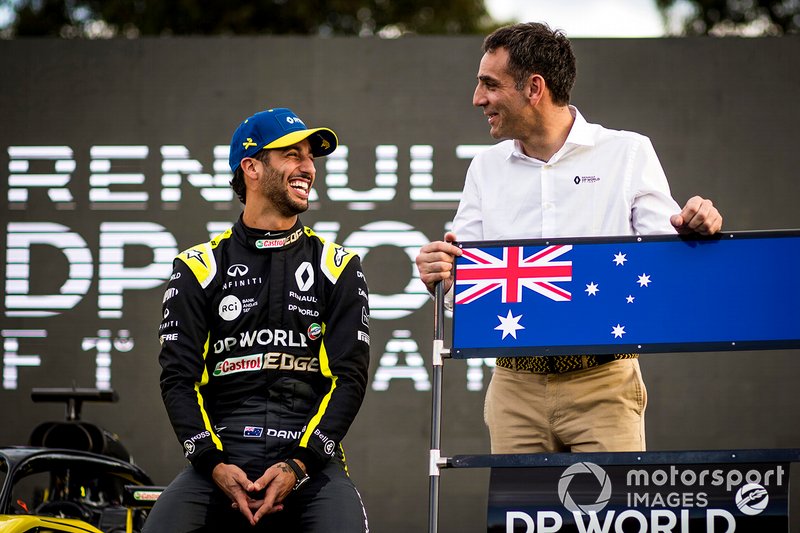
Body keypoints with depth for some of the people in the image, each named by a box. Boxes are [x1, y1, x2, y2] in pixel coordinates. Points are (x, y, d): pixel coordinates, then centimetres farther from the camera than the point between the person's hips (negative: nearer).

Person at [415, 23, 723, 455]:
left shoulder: (629, 153, 3)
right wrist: (438, 274, -13)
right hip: (516, 384, 3)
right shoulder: (486, 168, 14)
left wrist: (694, 229, -22)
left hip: (602, 385, -3)